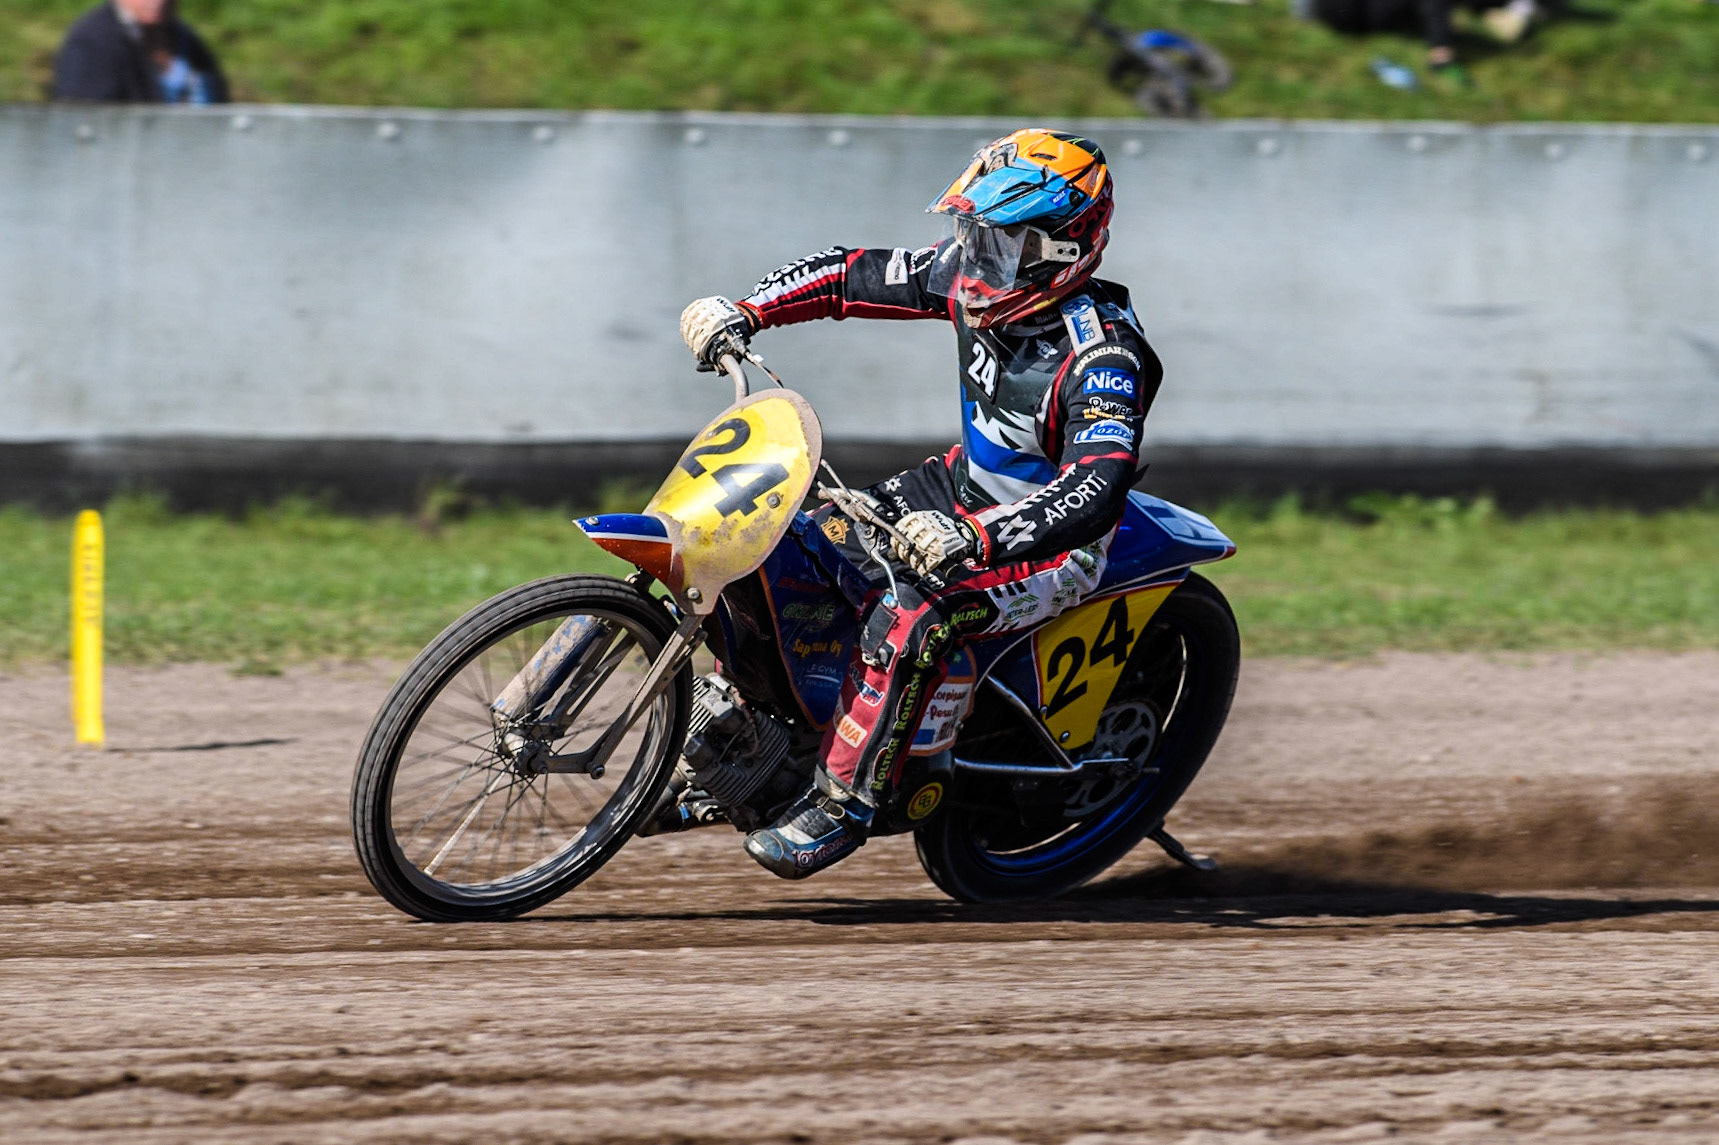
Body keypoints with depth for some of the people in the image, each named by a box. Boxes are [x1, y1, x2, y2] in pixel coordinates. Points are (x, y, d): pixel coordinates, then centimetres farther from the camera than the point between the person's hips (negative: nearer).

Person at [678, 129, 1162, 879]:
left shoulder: (1101, 355, -30)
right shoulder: (973, 277, -6)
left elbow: (1097, 494, -41)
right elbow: (855, 276, 6)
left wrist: (973, 538, -52)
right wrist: (744, 312, -6)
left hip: (1056, 544, -9)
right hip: (967, 486, 9)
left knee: (908, 615, -33)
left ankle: (845, 802, -21)